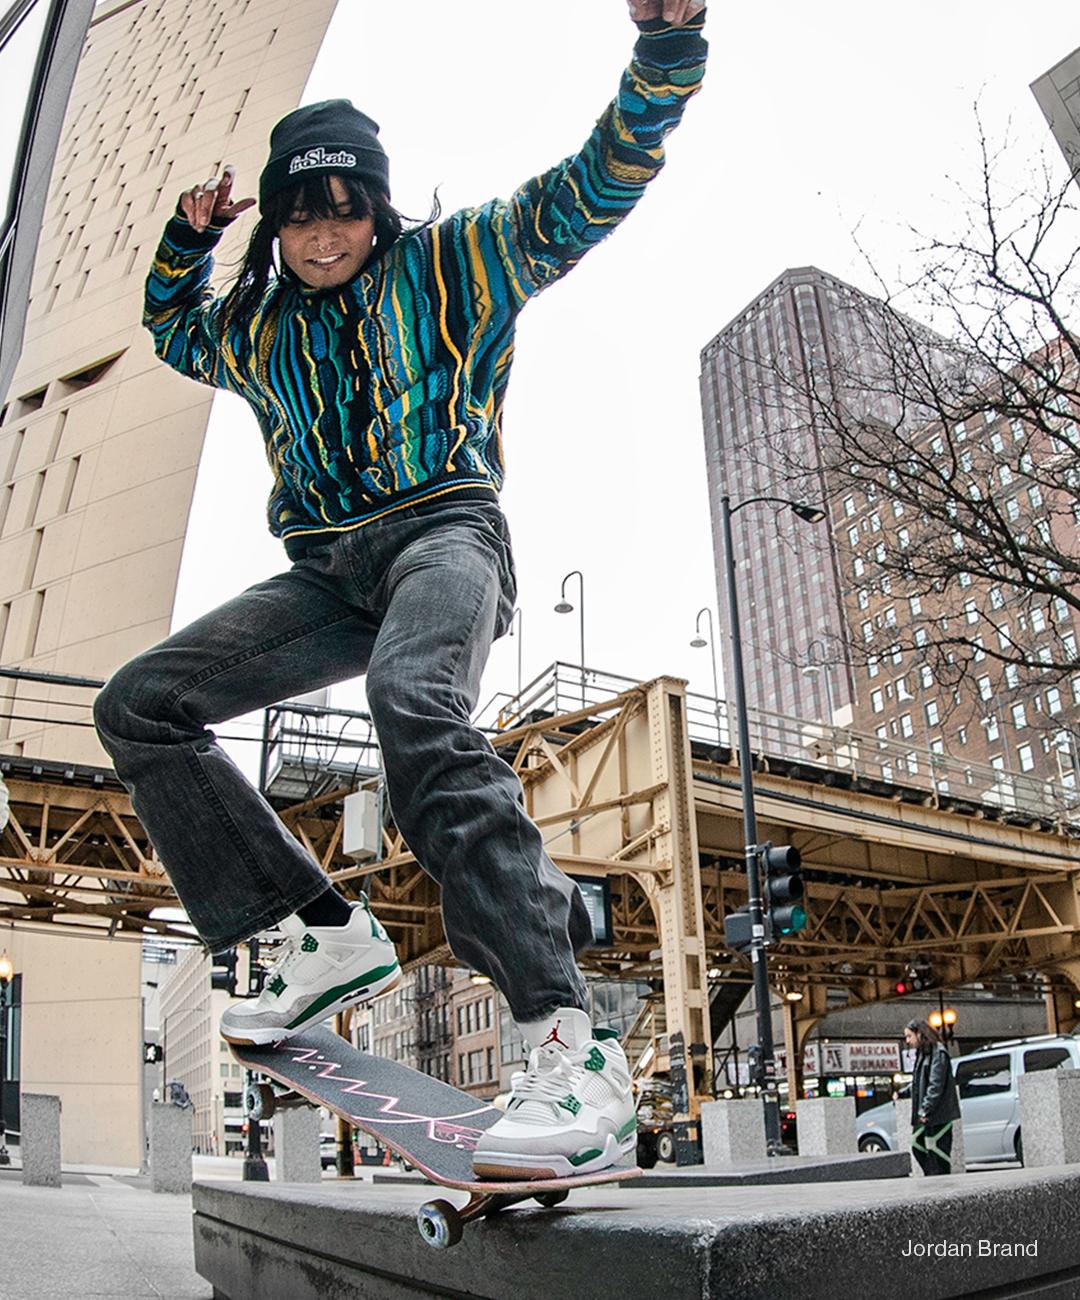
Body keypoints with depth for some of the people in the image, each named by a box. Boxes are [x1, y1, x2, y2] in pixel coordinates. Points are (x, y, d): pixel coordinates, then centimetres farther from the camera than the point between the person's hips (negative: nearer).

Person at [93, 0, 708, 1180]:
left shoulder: (453, 262, 9)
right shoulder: (257, 323, 23)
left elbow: (595, 187, 5)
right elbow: (171, 330, 44)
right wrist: (188, 237, 25)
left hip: (442, 531, -6)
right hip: (327, 572, 7)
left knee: (412, 700, -39)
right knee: (138, 706, -5)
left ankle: (569, 1044, -46)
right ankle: (328, 937, -9)